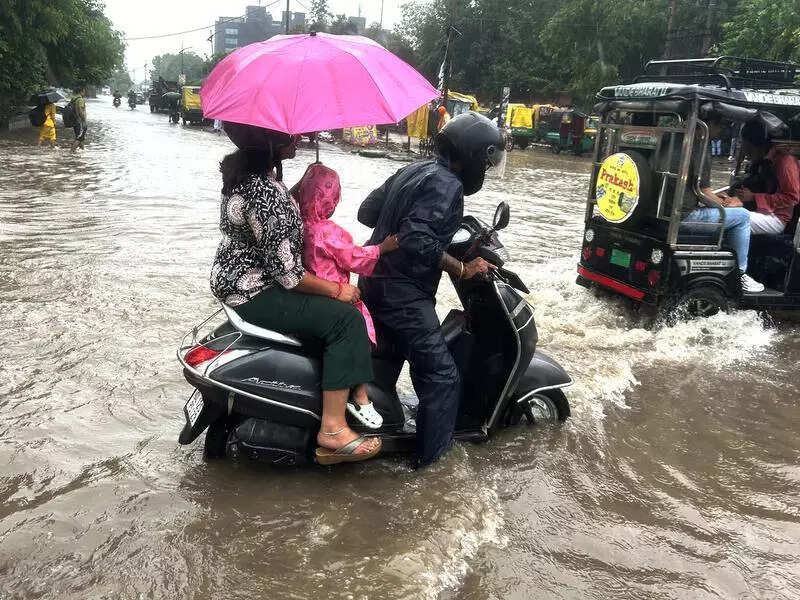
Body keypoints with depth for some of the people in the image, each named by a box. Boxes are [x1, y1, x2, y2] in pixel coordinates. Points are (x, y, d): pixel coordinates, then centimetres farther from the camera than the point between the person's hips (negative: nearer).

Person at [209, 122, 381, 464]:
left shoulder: (244, 169, 3)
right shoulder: (265, 193, -28)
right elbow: (287, 273, -25)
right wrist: (337, 290, -13)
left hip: (237, 279, 11)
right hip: (254, 293, -11)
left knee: (333, 305, 19)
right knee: (345, 318, -18)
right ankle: (333, 430, -17)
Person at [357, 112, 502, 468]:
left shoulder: (413, 170, 10)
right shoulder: (447, 185, -17)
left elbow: (366, 211, 13)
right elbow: (417, 241, -29)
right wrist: (463, 270, -20)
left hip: (375, 280, 10)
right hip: (403, 293, -10)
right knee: (441, 378, -2)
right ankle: (431, 458, 6)